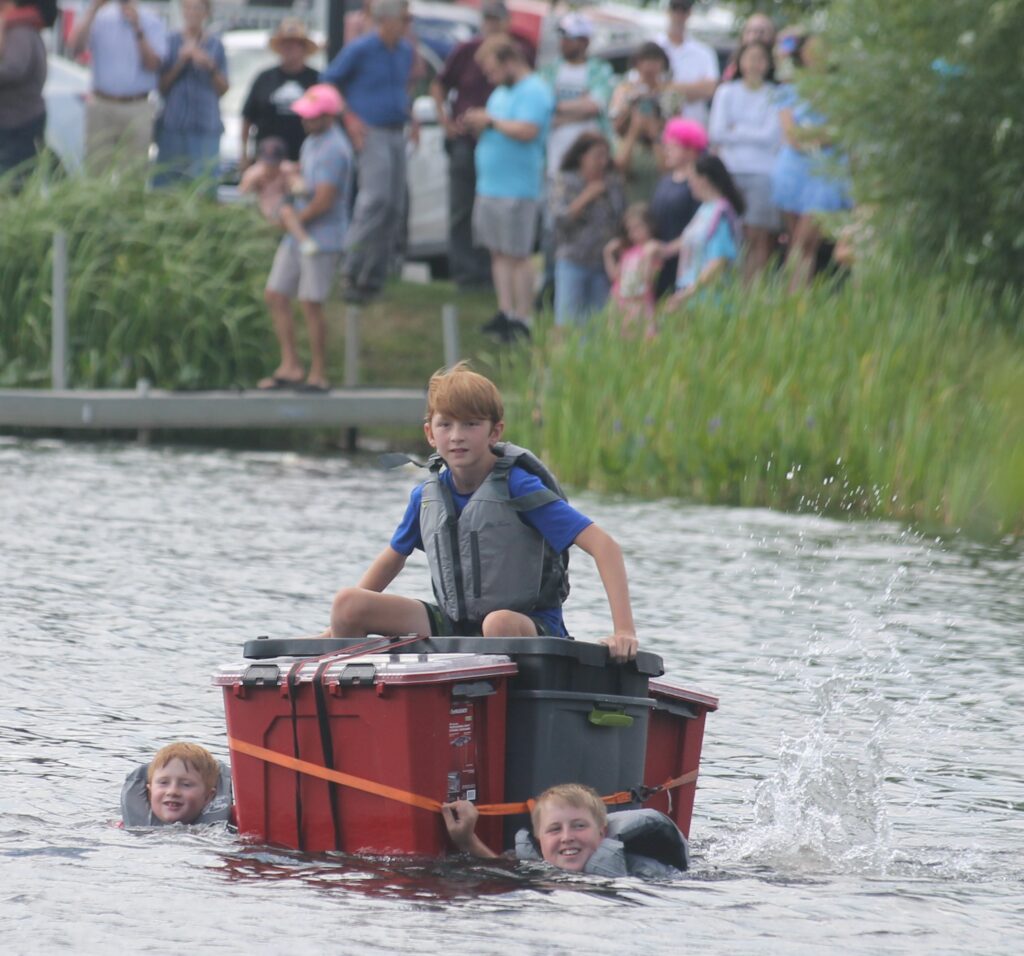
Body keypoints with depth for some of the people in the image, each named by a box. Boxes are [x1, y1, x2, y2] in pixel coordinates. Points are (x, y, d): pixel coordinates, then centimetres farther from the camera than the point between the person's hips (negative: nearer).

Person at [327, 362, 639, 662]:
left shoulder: (519, 488, -14)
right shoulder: (427, 496, 5)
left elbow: (603, 545, -19)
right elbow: (393, 558, 24)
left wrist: (624, 631, -29)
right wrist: (338, 628, 22)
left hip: (528, 630, -6)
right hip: (453, 627, 6)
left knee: (499, 623, -41)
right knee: (347, 604, -8)